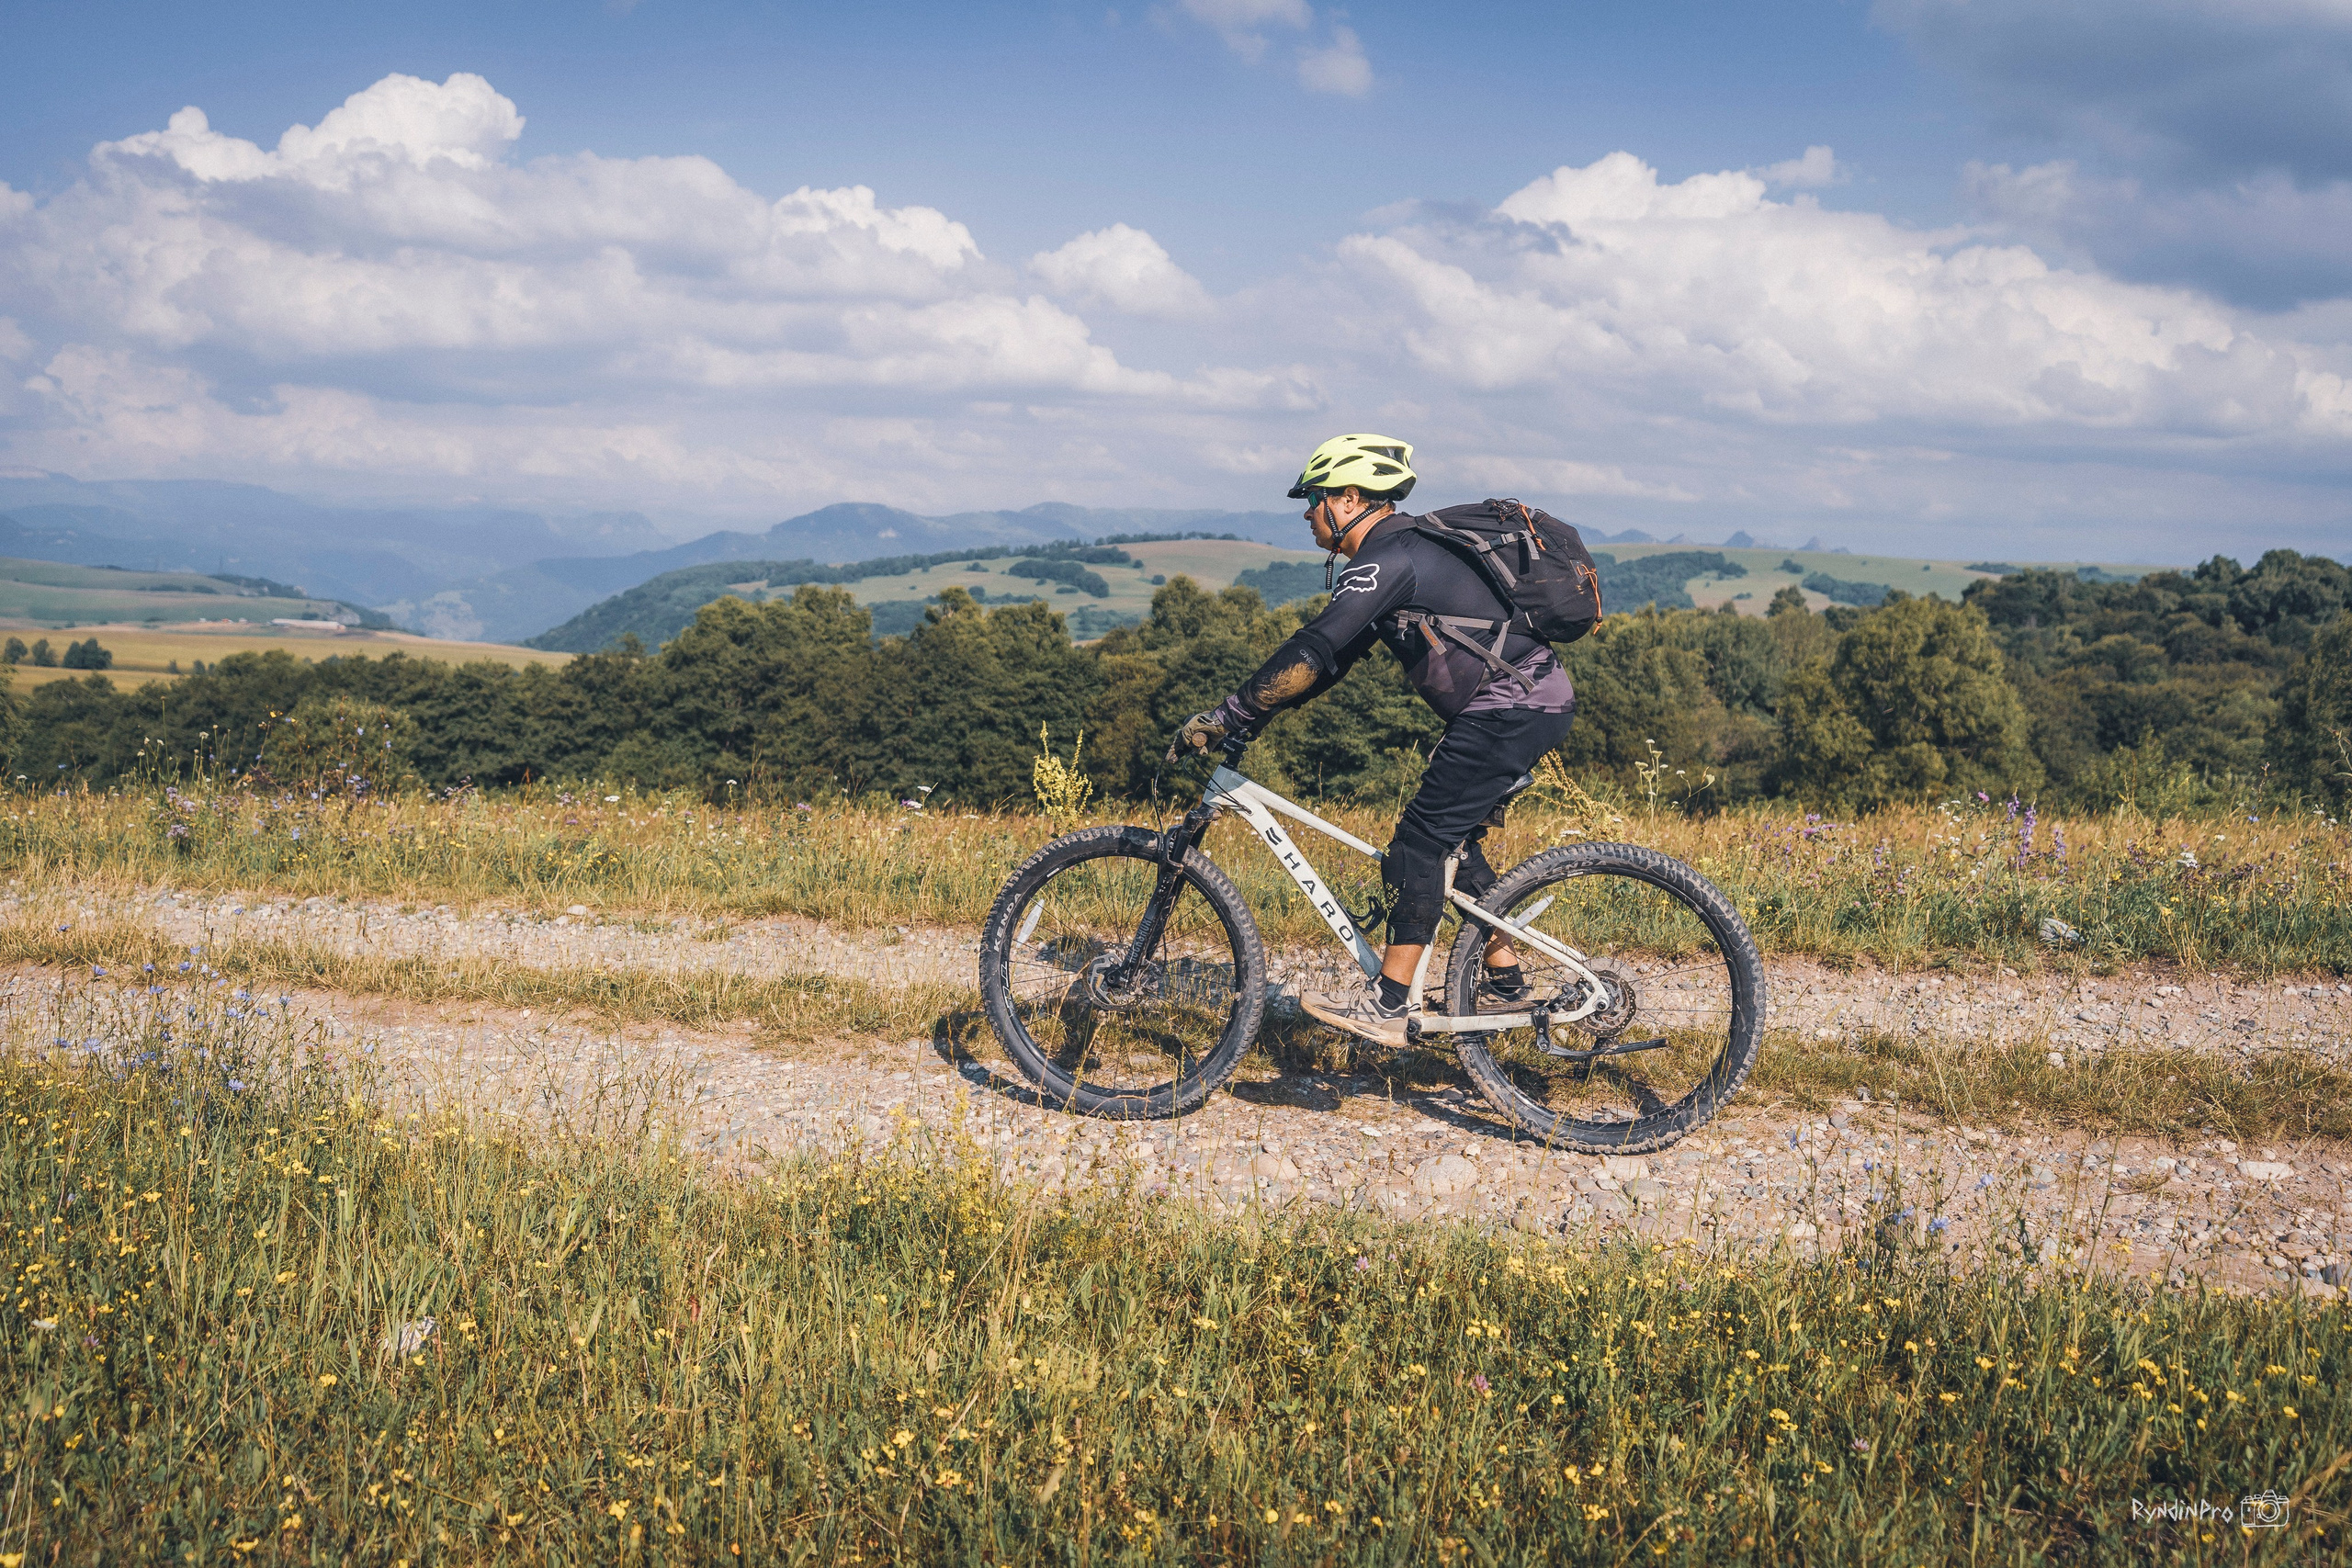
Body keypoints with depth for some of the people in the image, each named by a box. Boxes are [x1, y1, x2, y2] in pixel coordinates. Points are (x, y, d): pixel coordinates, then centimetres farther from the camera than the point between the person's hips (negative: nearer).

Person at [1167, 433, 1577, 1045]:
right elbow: (1335, 653, 20)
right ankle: (1505, 980, 24)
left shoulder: (1388, 558, -15)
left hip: (1512, 709, -10)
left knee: (1421, 840, -9)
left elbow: (1311, 653, -25)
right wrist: (1255, 715, 14)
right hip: (1530, 700, 10)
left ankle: (1387, 1006, -8)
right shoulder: (1399, 551, 17)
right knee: (1449, 840, 17)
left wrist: (1225, 716, -22)